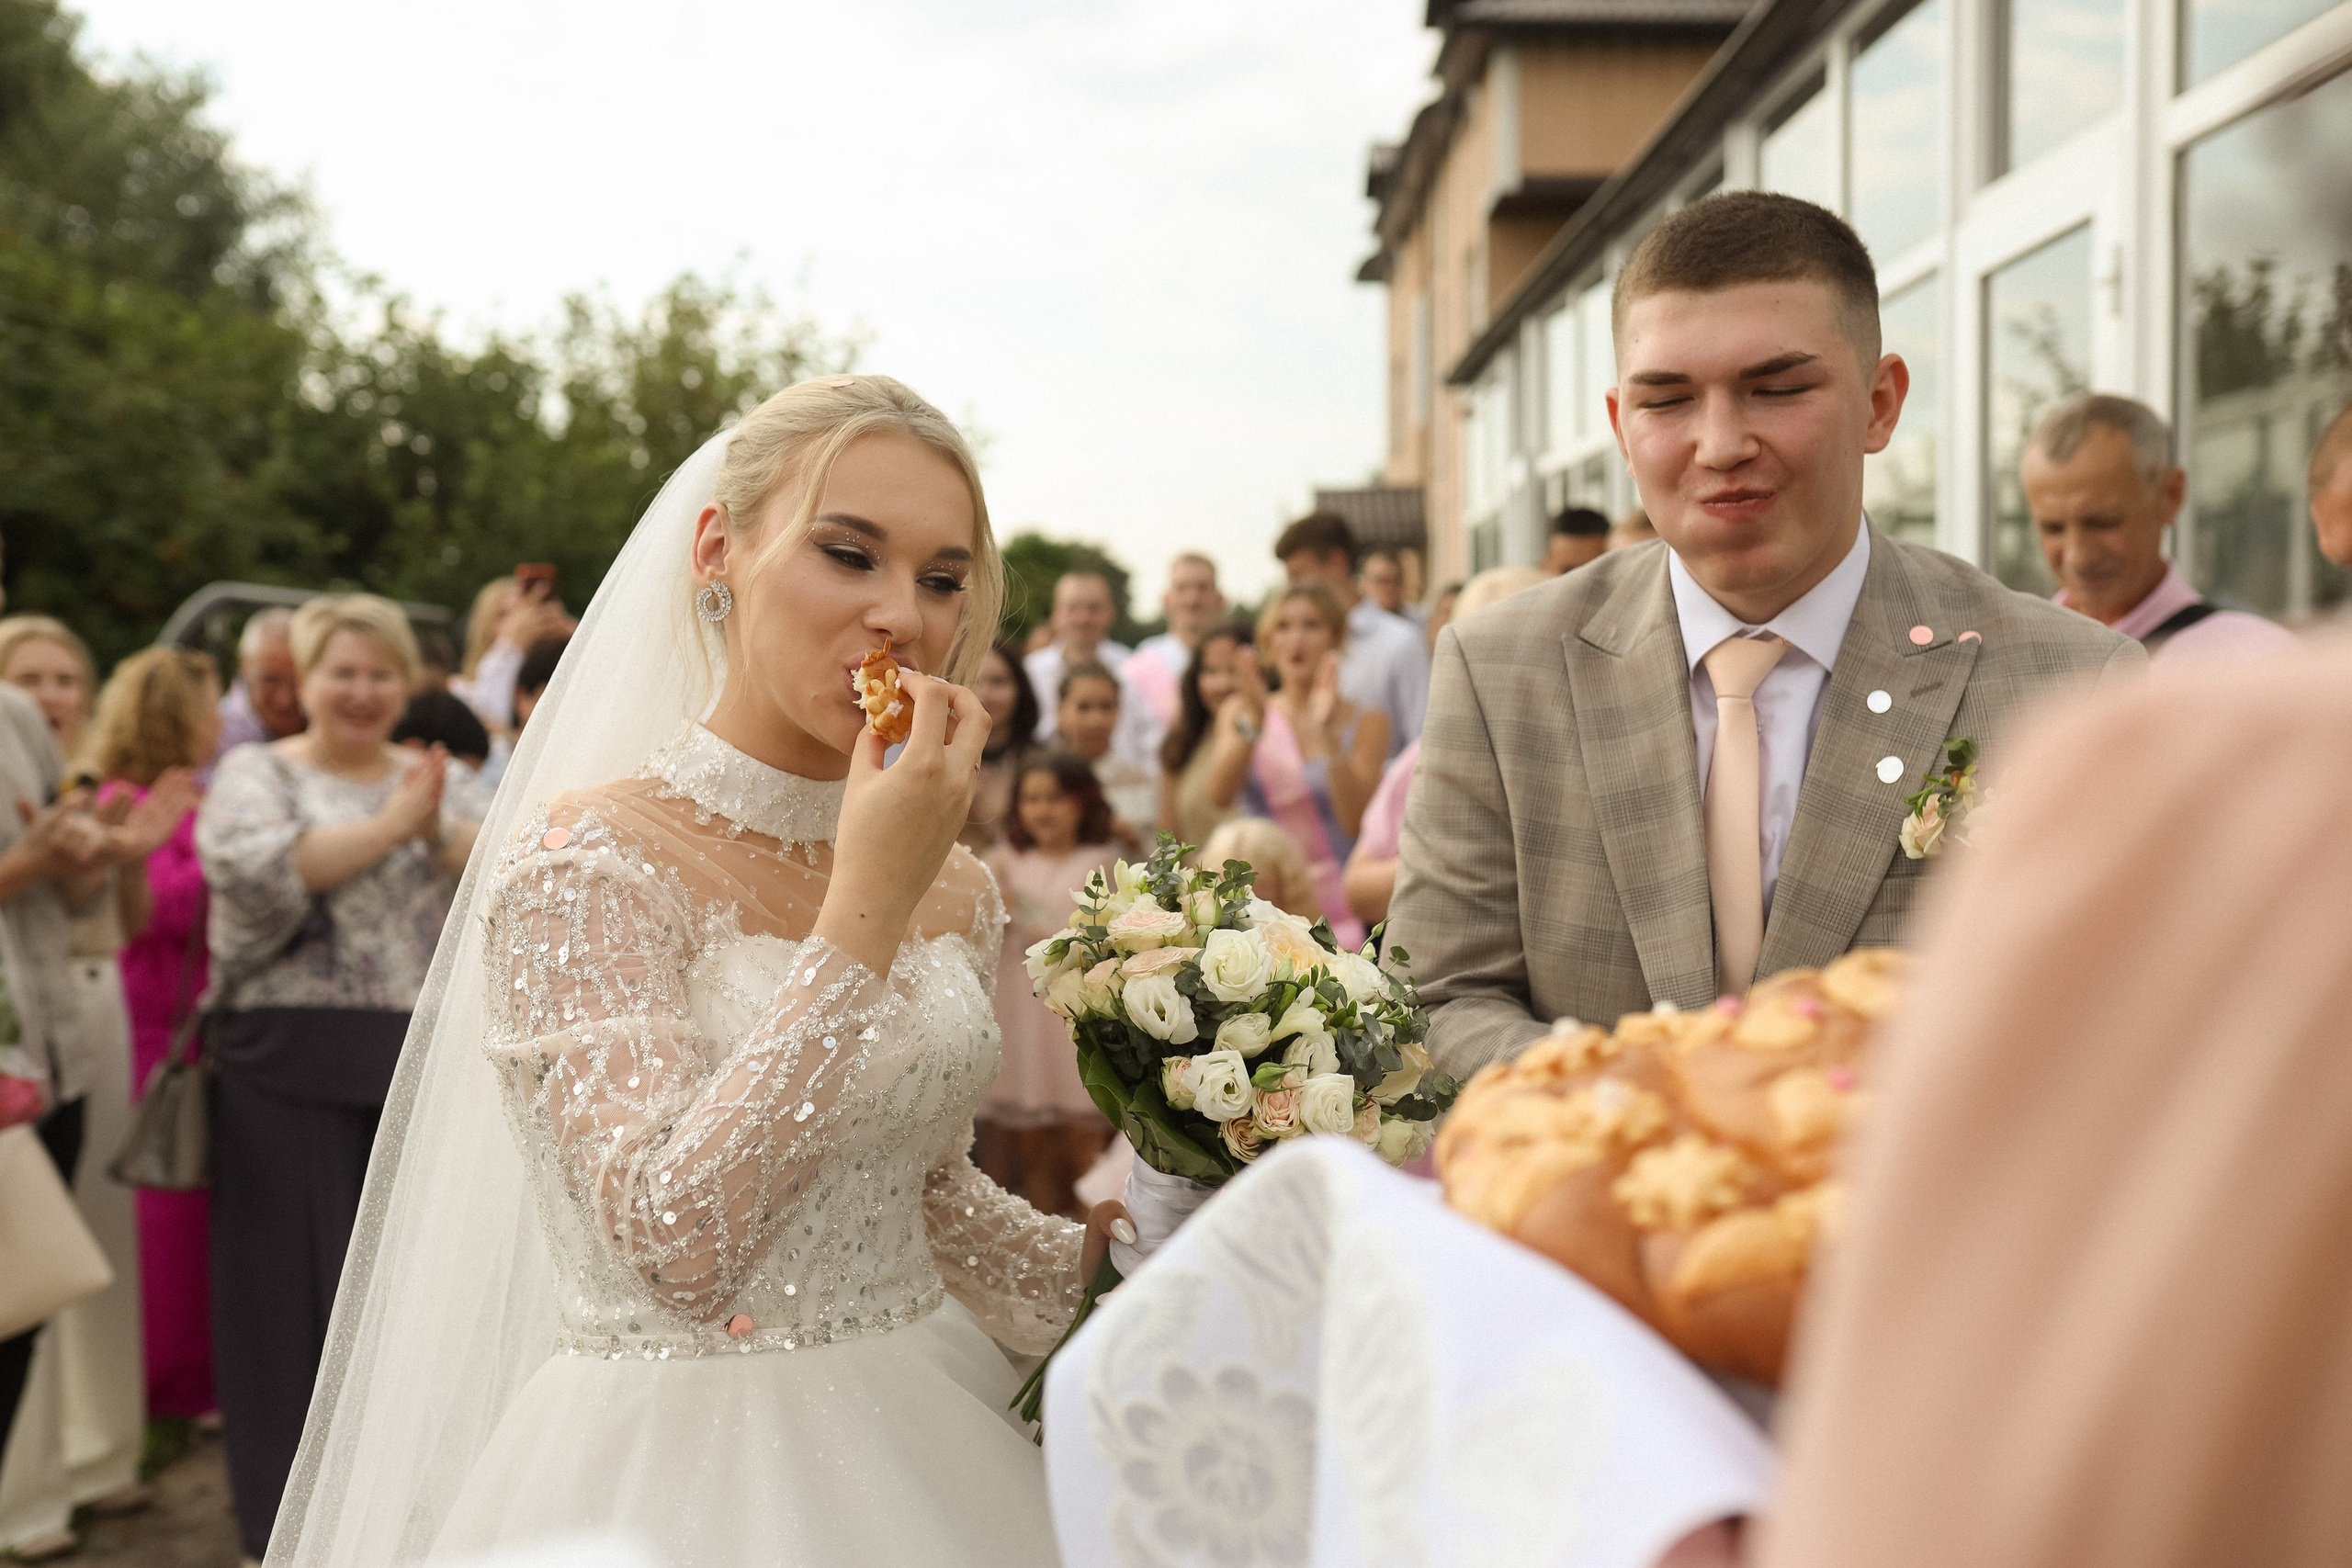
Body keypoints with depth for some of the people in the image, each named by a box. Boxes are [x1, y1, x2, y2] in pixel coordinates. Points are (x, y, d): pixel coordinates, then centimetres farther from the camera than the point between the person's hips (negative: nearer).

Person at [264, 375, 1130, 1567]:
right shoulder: (579, 862, -17)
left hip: (915, 1448, 6)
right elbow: (678, 1246, -26)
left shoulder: (952, 888, 2)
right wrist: (868, 902, -25)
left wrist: (1120, 1258, -1)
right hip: (670, 1470, -6)